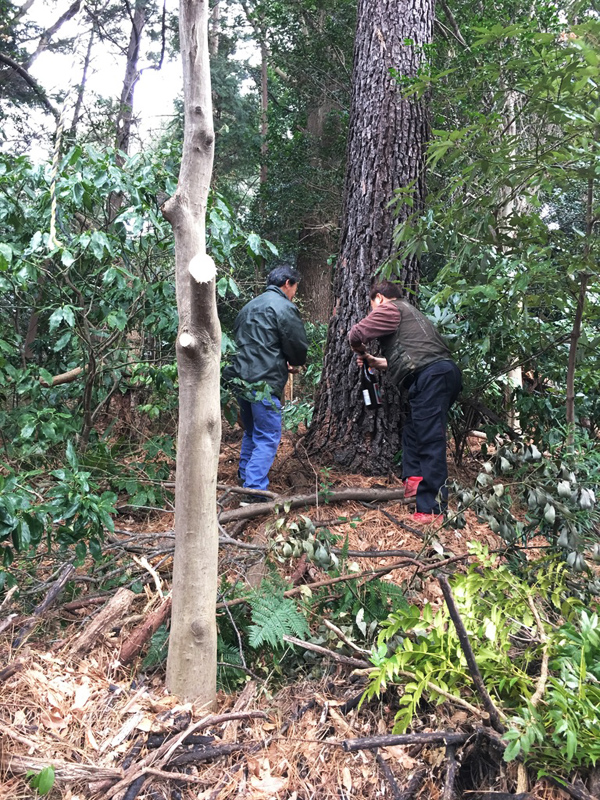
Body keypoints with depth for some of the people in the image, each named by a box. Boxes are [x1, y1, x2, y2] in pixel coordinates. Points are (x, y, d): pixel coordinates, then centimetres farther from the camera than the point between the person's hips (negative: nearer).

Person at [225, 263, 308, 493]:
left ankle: (245, 478, 34)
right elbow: (298, 346, -7)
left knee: (251, 431, 23)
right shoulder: (284, 307, -7)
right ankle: (255, 491, -7)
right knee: (268, 438, -4)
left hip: (240, 377, 9)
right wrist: (295, 363, 17)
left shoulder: (249, 306, 20)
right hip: (264, 382, -9)